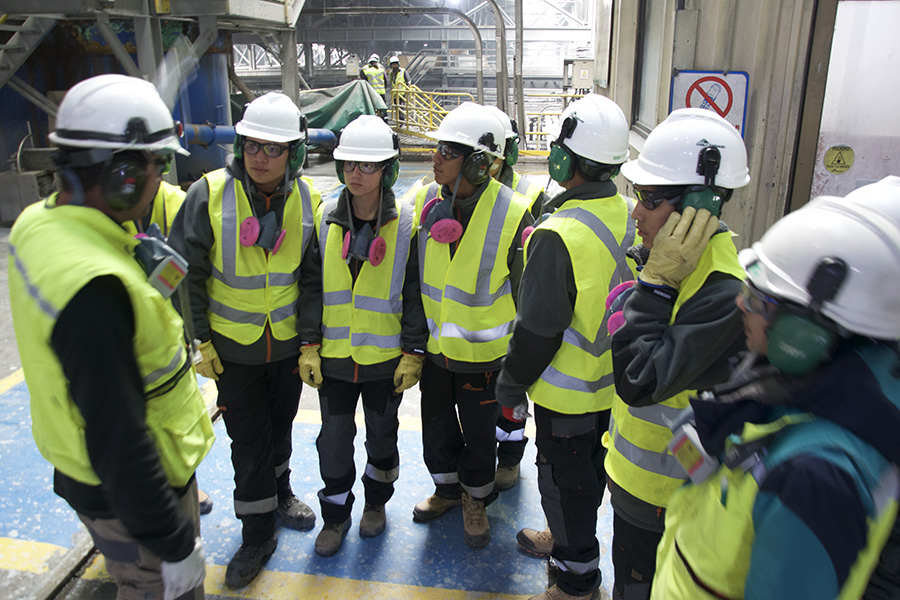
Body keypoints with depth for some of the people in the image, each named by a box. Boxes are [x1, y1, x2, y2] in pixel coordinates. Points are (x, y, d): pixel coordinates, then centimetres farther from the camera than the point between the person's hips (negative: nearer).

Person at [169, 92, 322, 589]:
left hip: (287, 343, 2)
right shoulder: (209, 195, -14)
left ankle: (279, 494, 45)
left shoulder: (306, 200, -6)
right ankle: (257, 534, 23)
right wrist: (198, 340, -10)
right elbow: (186, 273, -9)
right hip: (232, 346, -2)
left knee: (280, 426, 20)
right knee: (248, 440, 5)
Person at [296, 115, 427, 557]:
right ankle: (336, 514, 32)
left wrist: (413, 352, -8)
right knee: (334, 438, 10)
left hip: (385, 355, -1)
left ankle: (377, 500, 42)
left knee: (382, 433, 17)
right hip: (333, 354, 2)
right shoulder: (326, 220, -2)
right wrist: (309, 345, -2)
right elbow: (312, 286, 2)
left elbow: (415, 293, -6)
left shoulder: (405, 224, -9)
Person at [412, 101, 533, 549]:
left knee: (479, 433, 12)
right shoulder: (425, 200, -6)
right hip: (433, 344, 4)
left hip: (482, 351, -4)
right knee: (436, 423, 19)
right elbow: (411, 273, 7)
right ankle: (447, 489, 46)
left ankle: (475, 499, 39)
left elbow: (525, 291, -8)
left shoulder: (512, 213, -18)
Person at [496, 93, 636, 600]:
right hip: (615, 382, 8)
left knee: (564, 481, 11)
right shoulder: (633, 217, -4)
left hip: (567, 392, -8)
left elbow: (538, 328, -24)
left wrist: (512, 382, -8)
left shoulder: (558, 235, -28)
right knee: (590, 469, 25)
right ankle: (568, 539, 48)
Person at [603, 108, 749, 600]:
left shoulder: (723, 292, -31)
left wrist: (655, 283, -33)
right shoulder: (674, 259, -1)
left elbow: (640, 382, -33)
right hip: (634, 470, 9)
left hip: (665, 490, -8)